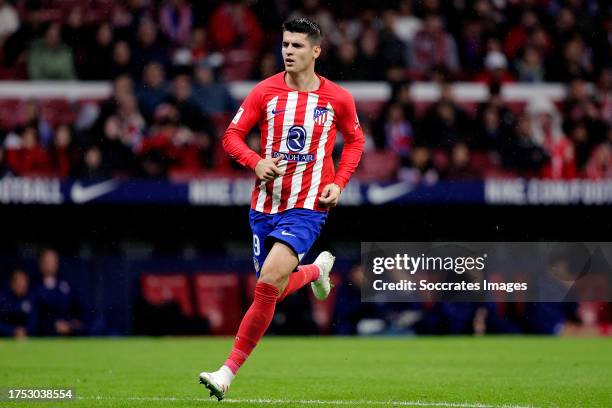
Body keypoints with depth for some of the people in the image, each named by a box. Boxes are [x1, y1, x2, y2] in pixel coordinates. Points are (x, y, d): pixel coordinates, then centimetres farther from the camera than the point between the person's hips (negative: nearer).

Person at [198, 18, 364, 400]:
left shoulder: (338, 98, 0)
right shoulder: (265, 92, 0)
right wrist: (256, 162, -15)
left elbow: (355, 139, 16)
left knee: (268, 284, -20)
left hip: (307, 206, -3)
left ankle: (230, 370, -12)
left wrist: (339, 183, 1)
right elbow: (232, 135, 5)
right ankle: (317, 269, 45)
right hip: (265, 204, 3)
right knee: (274, 291, 9)